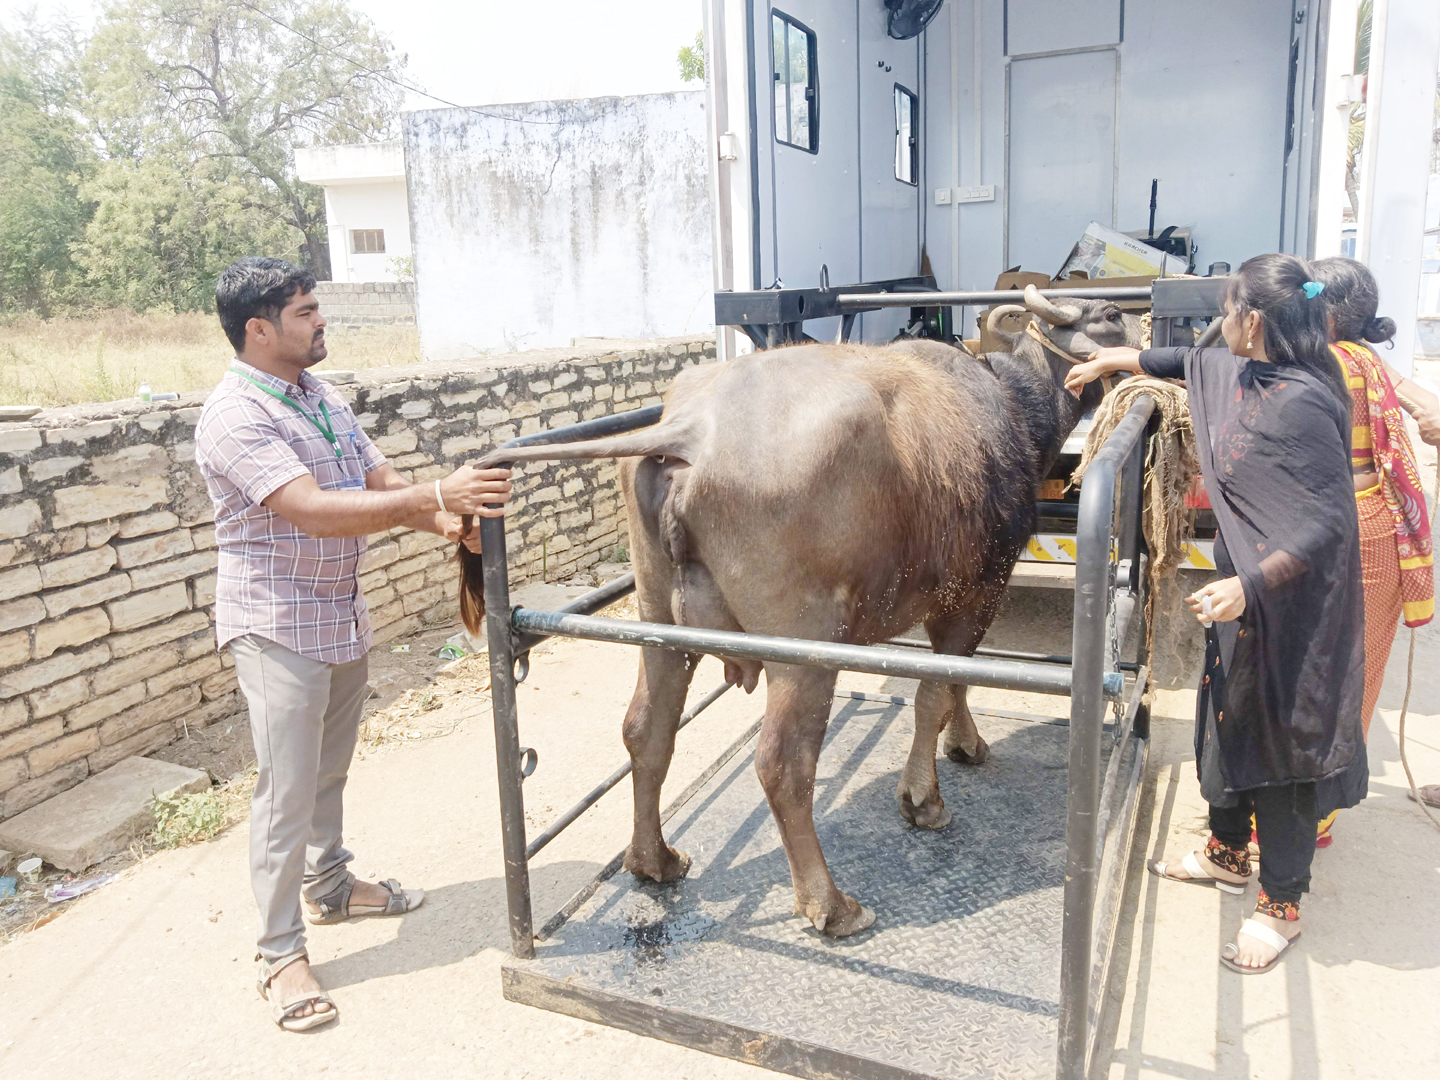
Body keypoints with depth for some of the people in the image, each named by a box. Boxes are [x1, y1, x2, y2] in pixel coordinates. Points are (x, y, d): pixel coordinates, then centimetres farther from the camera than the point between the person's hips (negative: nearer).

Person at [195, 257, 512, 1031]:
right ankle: (280, 954, 14)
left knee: (329, 769, 21)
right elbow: (312, 509, -30)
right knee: (286, 789, 0)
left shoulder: (323, 400, 8)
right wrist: (437, 495, -34)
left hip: (342, 617, 8)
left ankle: (328, 885, 42)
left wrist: (453, 524, -12)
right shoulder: (235, 416, -19)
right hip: (277, 626, -8)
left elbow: (381, 485, 7)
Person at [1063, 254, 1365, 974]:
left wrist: (1250, 585, -35)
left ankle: (1280, 907, 23)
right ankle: (1227, 855, 42)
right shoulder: (1245, 372, 2)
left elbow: (1328, 522, -27)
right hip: (1243, 588, 10)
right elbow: (1190, 362, 25)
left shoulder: (1300, 402, -26)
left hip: (1287, 604, -10)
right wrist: (1109, 360, 32)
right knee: (1226, 718, 21)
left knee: (1278, 737, 4)